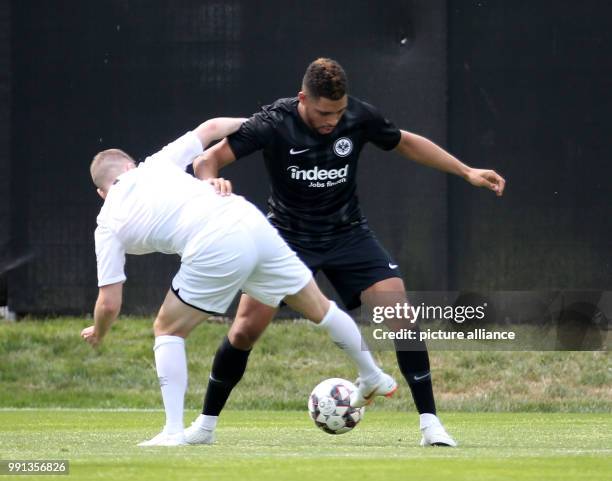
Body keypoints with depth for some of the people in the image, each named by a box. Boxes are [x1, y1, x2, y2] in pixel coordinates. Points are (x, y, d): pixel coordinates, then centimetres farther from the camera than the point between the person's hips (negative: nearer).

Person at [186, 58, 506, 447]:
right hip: (289, 236, -2)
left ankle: (430, 423, -8)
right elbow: (208, 159, -22)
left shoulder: (359, 117, -12)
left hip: (348, 235, 2)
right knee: (245, 330, -12)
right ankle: (206, 422, 8)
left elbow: (405, 142, 8)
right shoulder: (274, 123, -19)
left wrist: (467, 172, 5)